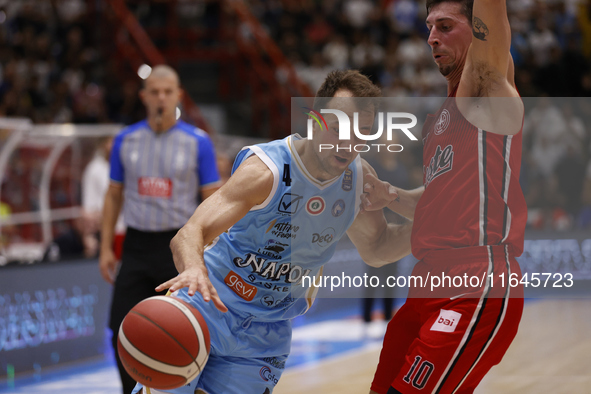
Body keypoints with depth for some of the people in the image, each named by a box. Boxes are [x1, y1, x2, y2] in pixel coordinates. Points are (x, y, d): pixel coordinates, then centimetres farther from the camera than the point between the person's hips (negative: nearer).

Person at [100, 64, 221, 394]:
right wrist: (106, 248, 7)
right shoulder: (126, 140, 5)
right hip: (137, 246, 3)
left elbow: (212, 200, -3)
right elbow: (114, 195, 12)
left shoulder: (198, 142, -4)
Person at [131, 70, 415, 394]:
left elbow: (377, 248, 12)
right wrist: (194, 270, -60)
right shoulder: (267, 170, -25)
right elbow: (188, 235, -36)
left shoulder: (360, 178, -6)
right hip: (208, 307, -4)